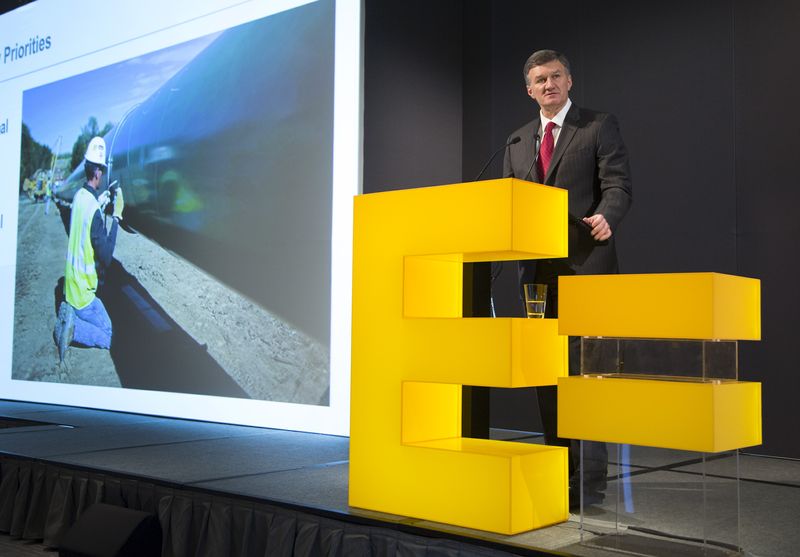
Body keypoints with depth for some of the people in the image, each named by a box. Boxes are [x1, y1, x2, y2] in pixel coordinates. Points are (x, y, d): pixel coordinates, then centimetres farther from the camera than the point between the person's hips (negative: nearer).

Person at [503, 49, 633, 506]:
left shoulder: (600, 126, 3)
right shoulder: (518, 141, 18)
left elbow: (618, 185, -7)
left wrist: (606, 218, -27)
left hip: (586, 264, -6)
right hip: (538, 269, 6)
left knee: (584, 369, -7)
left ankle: (590, 480, -1)